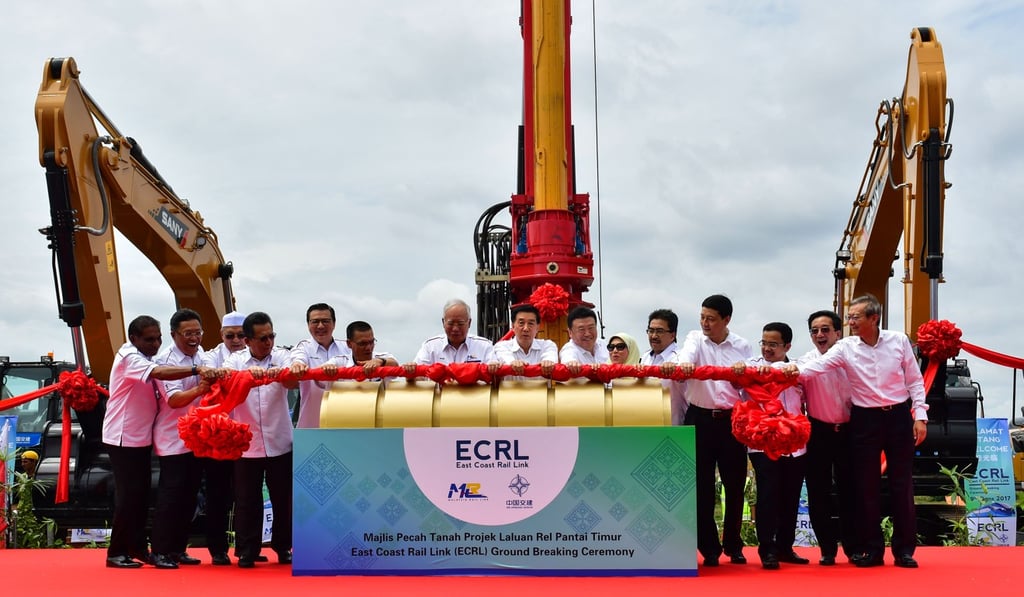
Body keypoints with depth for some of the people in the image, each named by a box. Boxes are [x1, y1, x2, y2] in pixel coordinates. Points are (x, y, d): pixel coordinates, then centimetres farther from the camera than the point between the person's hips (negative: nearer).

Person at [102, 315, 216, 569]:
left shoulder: (145, 357, 12)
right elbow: (160, 372, -35)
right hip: (123, 437, -9)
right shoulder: (129, 357, -16)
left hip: (141, 436, 9)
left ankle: (138, 547, 22)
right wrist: (196, 370, -45)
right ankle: (116, 553, 5)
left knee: (141, 495, 12)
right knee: (128, 496, -5)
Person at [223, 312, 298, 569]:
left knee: (283, 498, 9)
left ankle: (283, 547, 24)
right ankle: (247, 551, 17)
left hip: (279, 442, 1)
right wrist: (248, 372, -43)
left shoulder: (282, 357, -1)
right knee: (247, 500, 5)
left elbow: (294, 381, -20)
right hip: (247, 444, -1)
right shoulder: (236, 360, -1)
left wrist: (279, 373, -43)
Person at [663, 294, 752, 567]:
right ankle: (709, 548, 14)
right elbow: (687, 356, -22)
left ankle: (733, 544, 24)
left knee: (735, 484, 6)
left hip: (732, 421, 1)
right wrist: (683, 364, -43)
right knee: (702, 485, 2)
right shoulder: (695, 339, 2)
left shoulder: (742, 347, 7)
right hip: (700, 419, -1)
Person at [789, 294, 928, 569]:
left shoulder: (899, 341, -1)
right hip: (865, 420, 0)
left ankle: (904, 549, 15)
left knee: (903, 484, 4)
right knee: (866, 486, 4)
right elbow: (819, 364, -18)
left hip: (899, 416, 0)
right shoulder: (846, 347, -3)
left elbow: (914, 381, 4)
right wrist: (796, 370, -38)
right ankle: (872, 549, 15)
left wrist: (920, 416, -2)